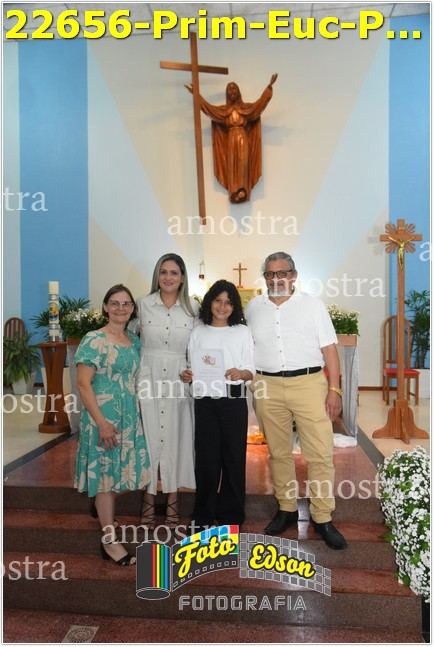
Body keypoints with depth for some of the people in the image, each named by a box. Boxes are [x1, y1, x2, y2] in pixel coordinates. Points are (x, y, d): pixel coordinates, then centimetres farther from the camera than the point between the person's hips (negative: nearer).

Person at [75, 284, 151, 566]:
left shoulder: (134, 340, 8)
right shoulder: (94, 340, -12)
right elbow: (83, 383, -16)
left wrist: (137, 414, 11)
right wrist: (102, 423, -20)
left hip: (130, 416, 7)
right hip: (104, 417, -6)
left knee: (118, 471, 16)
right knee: (105, 473, 3)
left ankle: (105, 516, 35)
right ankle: (110, 541, 14)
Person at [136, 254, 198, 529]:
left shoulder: (193, 308, 3)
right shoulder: (143, 305, 2)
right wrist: (135, 377, 1)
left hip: (180, 381, 0)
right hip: (148, 379, 0)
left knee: (176, 438, 7)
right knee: (149, 438, 4)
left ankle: (173, 500, 23)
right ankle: (149, 500, 21)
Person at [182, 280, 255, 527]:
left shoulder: (242, 332, 4)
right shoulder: (198, 333, 9)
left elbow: (251, 370, 1)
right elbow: (192, 368, 11)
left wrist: (240, 373, -20)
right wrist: (188, 376, -10)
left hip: (234, 401, -1)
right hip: (205, 401, 1)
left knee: (233, 456, 4)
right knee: (206, 456, 5)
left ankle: (230, 514, 22)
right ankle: (204, 514, 23)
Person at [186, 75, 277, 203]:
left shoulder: (246, 107, 13)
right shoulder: (223, 110, 13)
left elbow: (260, 102, 8)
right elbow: (208, 107, 9)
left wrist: (269, 86, 2)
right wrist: (196, 94, 4)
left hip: (243, 139, -1)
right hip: (230, 140, 1)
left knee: (242, 164, -14)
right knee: (232, 165, -8)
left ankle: (242, 191, -22)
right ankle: (235, 192, -13)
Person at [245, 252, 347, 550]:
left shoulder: (313, 305, 5)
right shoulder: (253, 307, 11)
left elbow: (329, 349, 1)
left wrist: (334, 389, -6)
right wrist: (247, 381, 7)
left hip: (308, 383, -2)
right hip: (267, 387, 2)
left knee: (320, 453, -2)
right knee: (279, 452, 12)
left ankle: (323, 518, 13)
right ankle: (287, 509, 28)